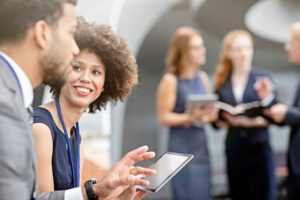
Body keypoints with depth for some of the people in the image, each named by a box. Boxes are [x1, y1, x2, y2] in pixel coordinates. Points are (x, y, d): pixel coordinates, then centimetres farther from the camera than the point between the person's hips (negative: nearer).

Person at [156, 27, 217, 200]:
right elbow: (164, 117, -10)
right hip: (181, 147, -6)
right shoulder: (171, 80, -8)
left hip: (201, 145, 6)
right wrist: (190, 118, -22)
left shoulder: (203, 77, 11)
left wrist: (210, 114, -4)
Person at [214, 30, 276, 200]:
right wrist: (230, 121, -12)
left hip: (259, 147, -2)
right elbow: (217, 120, 8)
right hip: (234, 148, 2)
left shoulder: (263, 78, 0)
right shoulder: (222, 83, 7)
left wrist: (251, 122, -18)